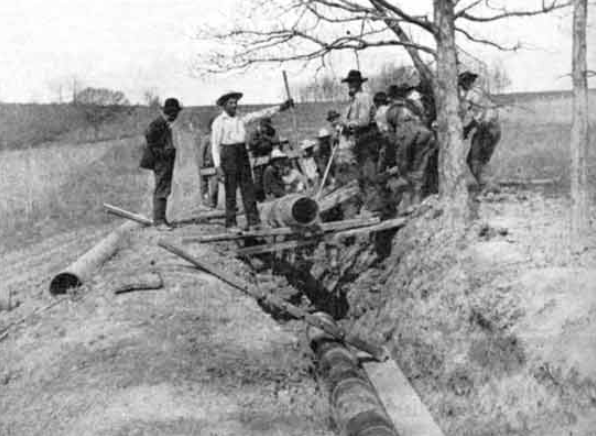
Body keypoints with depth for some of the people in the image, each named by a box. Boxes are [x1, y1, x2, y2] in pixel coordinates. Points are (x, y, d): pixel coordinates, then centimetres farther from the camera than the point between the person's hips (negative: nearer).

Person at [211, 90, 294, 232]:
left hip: (242, 154, 5)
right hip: (228, 155, -5)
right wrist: (218, 166, -14)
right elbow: (215, 145, -7)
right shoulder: (219, 122, -5)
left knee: (248, 188, 2)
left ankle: (253, 221, 3)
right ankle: (230, 223, 8)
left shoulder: (241, 119, 11)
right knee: (230, 191, -1)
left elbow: (260, 114, 7)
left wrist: (280, 107, 0)